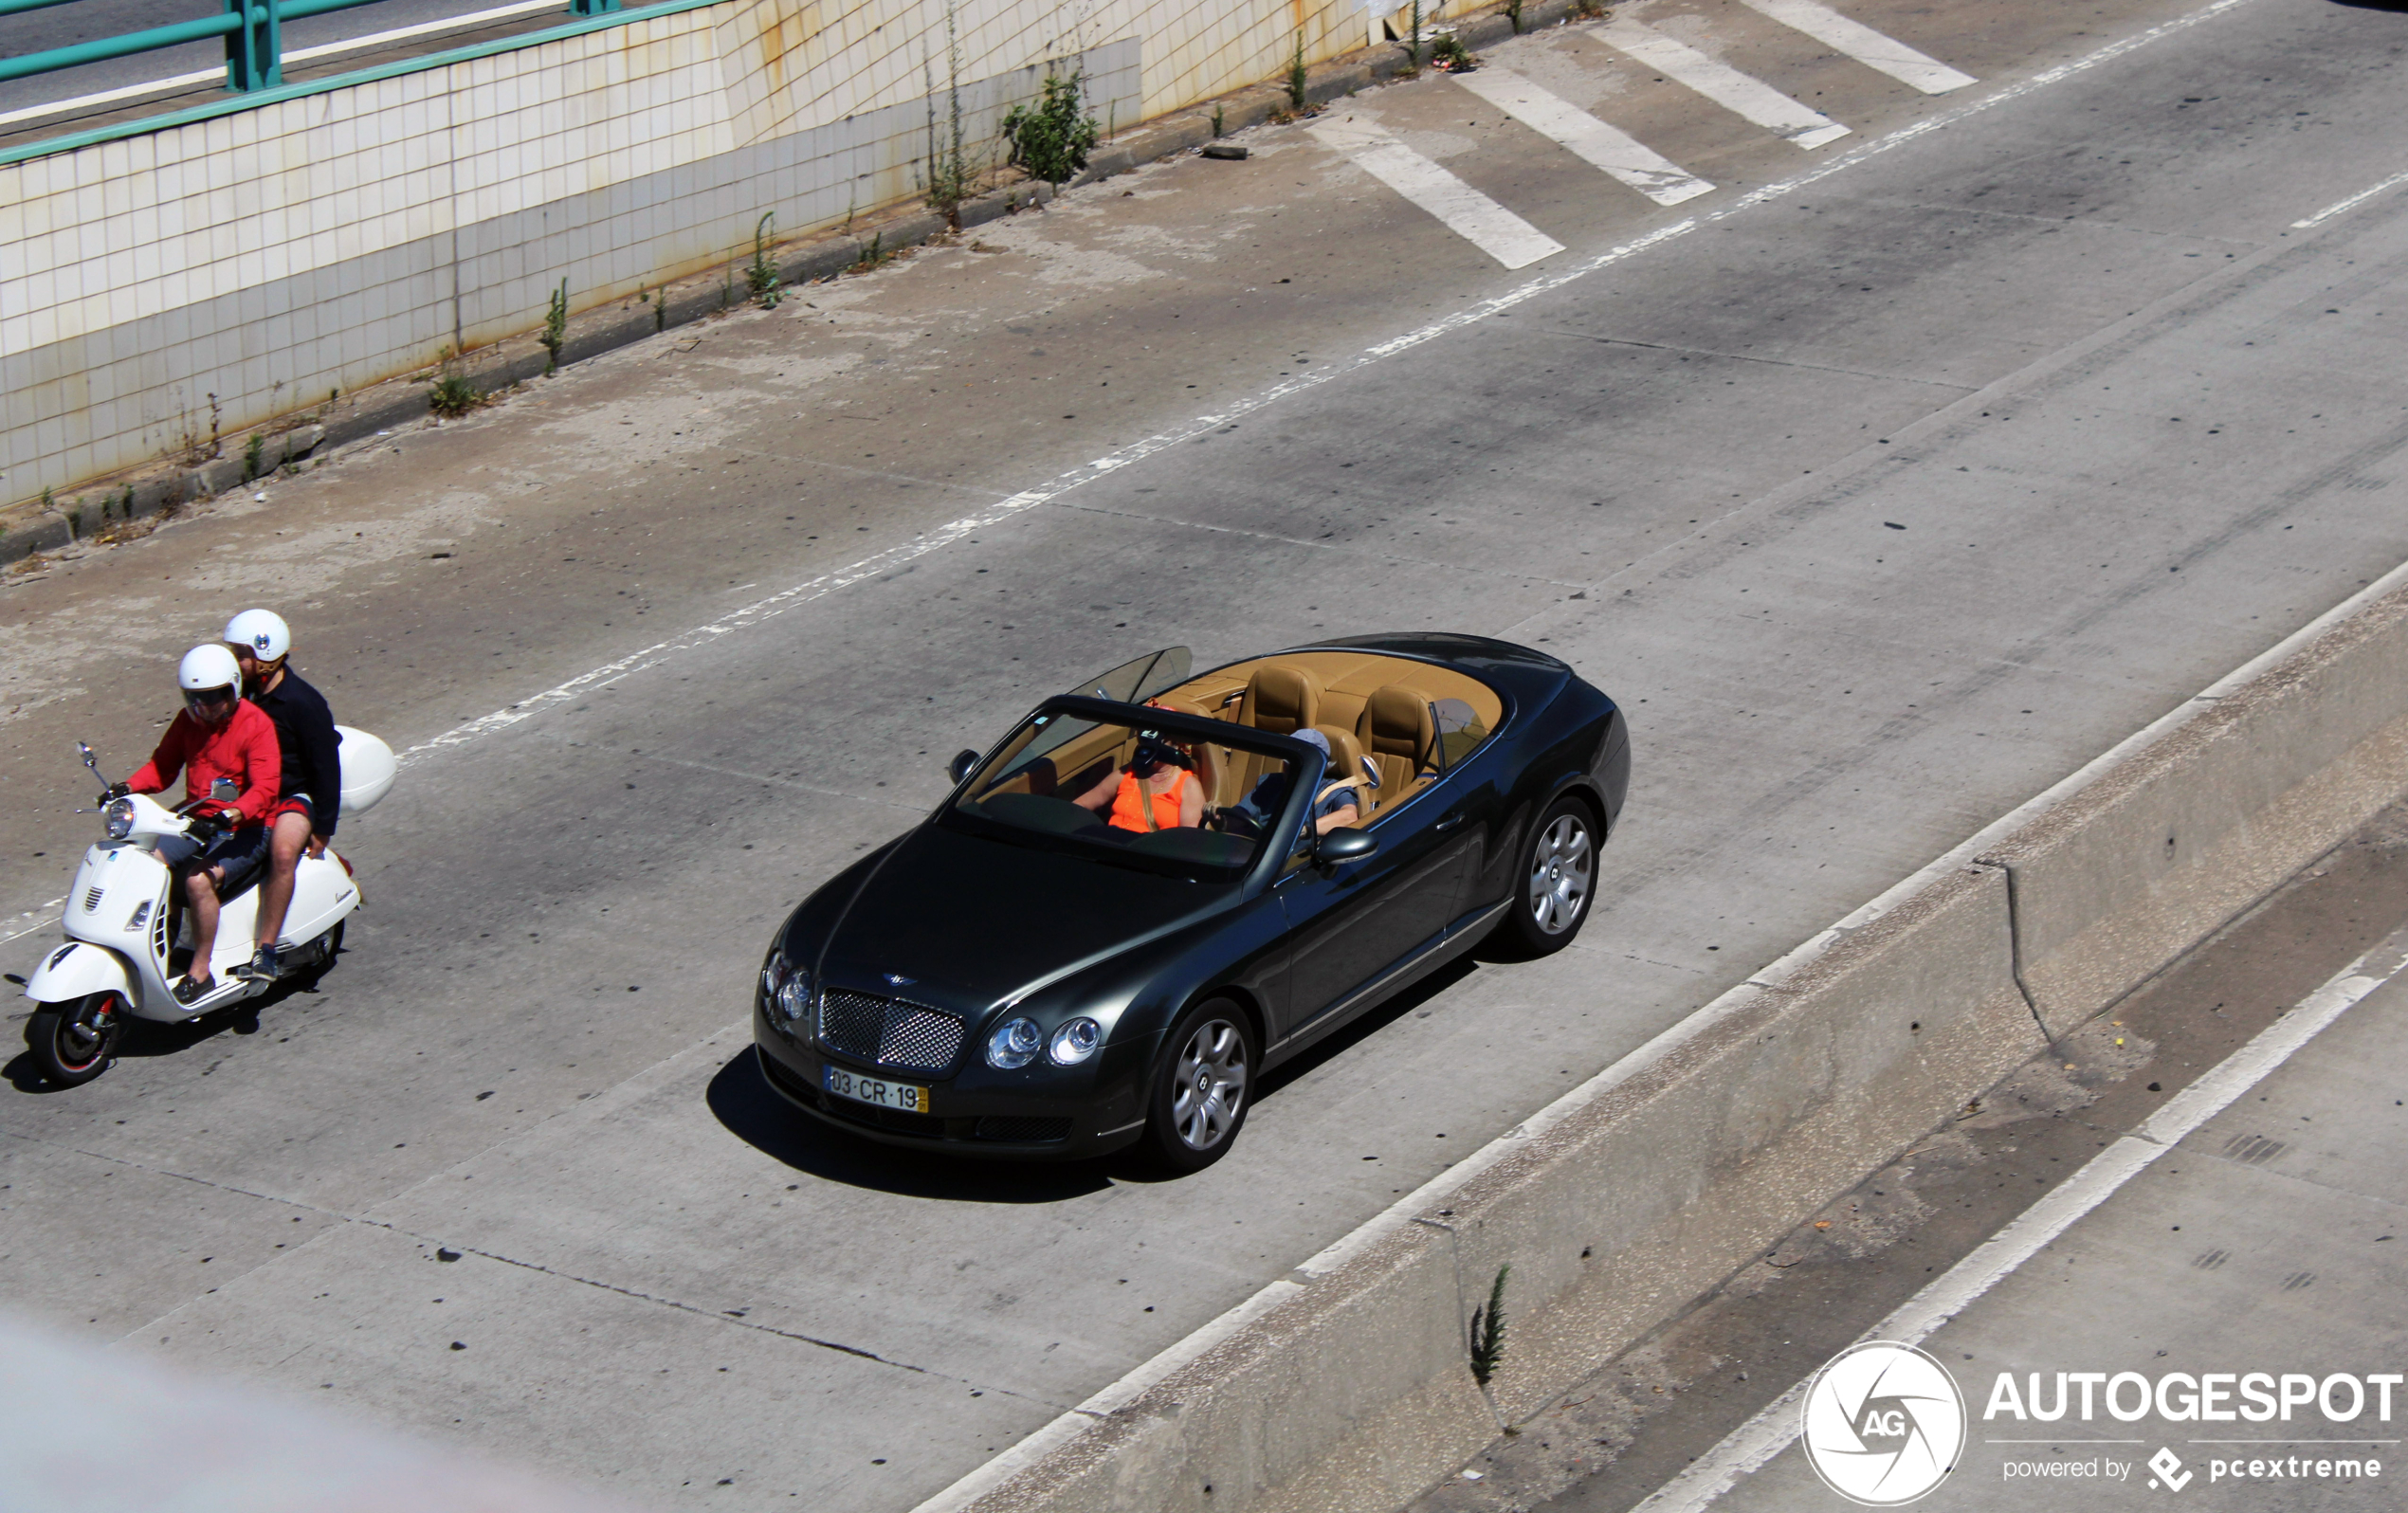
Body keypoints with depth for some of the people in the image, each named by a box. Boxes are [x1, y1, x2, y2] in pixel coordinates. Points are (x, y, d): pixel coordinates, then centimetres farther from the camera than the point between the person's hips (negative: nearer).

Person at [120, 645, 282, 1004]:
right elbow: (163, 764, 8)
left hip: (245, 828, -7)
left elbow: (265, 787, -24)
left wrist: (232, 814, -41)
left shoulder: (256, 725, -15)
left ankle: (200, 973, -19)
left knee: (199, 880, -30)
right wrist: (128, 788, -12)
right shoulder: (189, 721, 6)